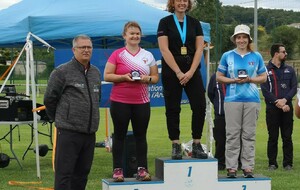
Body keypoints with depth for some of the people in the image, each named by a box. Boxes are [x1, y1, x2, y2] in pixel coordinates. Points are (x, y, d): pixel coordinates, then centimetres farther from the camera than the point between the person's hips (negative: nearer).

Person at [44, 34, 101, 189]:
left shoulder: (96, 73, 15)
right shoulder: (62, 72, -6)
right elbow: (49, 99, 0)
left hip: (90, 133, 6)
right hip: (68, 132, -6)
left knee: (82, 172, 11)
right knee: (64, 173, -5)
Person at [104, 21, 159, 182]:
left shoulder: (148, 55, 9)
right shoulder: (117, 54, 0)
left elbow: (156, 77, 11)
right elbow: (106, 76, -3)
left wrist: (147, 79, -10)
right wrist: (123, 77, -17)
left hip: (141, 102, 3)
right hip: (120, 102, -2)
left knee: (141, 135, 5)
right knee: (120, 135, 2)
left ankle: (142, 169, 9)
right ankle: (117, 169, 5)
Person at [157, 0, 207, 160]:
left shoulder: (195, 23, 10)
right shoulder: (165, 23, 1)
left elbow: (199, 49, 4)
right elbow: (164, 50, -7)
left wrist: (190, 72, -8)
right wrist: (178, 72, -12)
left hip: (192, 72, 3)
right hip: (171, 73, -3)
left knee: (200, 106, -5)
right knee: (173, 109, 1)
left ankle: (196, 145, 3)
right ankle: (175, 146, 7)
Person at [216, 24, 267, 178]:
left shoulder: (256, 57, 11)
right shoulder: (227, 56, 8)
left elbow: (263, 77, 12)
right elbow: (219, 77, 8)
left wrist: (249, 79, -6)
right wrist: (234, 80, -8)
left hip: (252, 99, 1)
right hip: (232, 99, -1)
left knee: (249, 134, 2)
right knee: (232, 134, -3)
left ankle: (248, 167, 6)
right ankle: (231, 167, 1)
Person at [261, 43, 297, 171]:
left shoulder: (289, 70, 12)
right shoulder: (265, 70, 2)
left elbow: (294, 88, 5)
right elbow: (265, 91, -5)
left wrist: (285, 99, -12)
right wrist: (279, 104, -13)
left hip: (287, 107, 2)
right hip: (272, 108, -2)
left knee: (287, 137, 3)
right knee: (273, 137, 1)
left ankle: (288, 163, 8)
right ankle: (272, 163, 8)